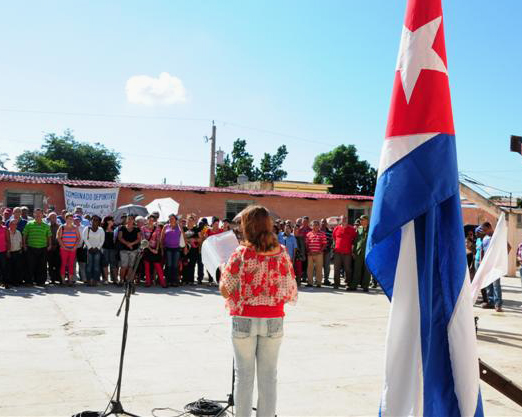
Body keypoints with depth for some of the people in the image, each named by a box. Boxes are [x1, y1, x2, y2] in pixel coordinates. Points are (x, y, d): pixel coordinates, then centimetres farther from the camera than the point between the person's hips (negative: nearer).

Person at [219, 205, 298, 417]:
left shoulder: (241, 254, -11)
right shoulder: (281, 254, -4)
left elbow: (225, 291, -8)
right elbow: (291, 294, -3)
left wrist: (223, 271, 9)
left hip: (244, 320, -2)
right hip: (273, 320, 2)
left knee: (244, 375, 11)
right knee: (268, 375, 13)